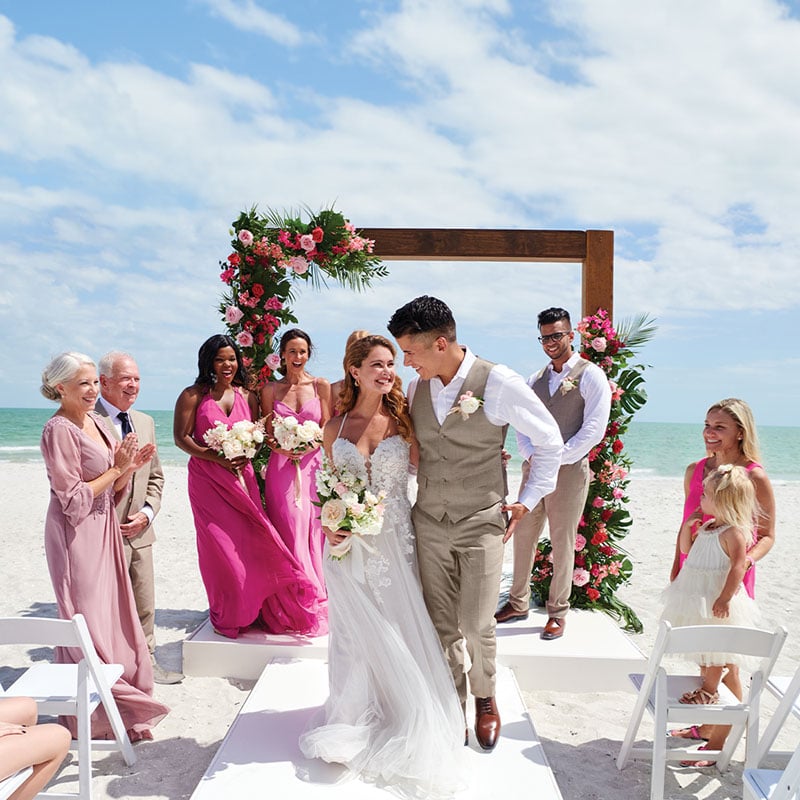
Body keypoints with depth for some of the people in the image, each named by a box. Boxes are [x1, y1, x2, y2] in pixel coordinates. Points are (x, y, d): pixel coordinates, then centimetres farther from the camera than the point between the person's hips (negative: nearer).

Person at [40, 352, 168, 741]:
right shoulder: (59, 430, -15)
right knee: (88, 624, 1)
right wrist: (117, 468, -14)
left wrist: (131, 466, -4)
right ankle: (90, 718, 17)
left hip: (104, 531, 8)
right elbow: (73, 500, -17)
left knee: (114, 617, 14)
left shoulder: (96, 422, 10)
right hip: (76, 536, -8)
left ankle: (123, 706, 28)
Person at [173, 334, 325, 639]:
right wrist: (218, 458, -14)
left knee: (250, 542, -1)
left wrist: (245, 454, -8)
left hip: (241, 475, 3)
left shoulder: (247, 396, 10)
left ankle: (252, 609, 15)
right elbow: (181, 437, -5)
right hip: (208, 479, -3)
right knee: (220, 545, -1)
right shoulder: (193, 395, -2)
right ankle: (227, 615, 15)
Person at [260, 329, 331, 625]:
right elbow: (268, 435, 9)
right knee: (291, 535, -3)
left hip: (313, 467, 0)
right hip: (282, 470, 0)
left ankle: (317, 608, 13)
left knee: (314, 534, 0)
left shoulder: (321, 386, 5)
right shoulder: (270, 389, 8)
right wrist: (281, 447, -12)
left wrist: (305, 446, -13)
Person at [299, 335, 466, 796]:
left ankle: (405, 729, 20)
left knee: (399, 633, 2)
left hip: (395, 544, -1)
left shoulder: (402, 420, 0)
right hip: (348, 546, 1)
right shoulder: (336, 428, 4)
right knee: (357, 633, 6)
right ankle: (356, 719, 24)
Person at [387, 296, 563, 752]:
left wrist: (528, 502, -1)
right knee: (442, 627, 9)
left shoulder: (498, 383, -13)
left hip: (481, 525, -4)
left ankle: (486, 699, 31)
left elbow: (550, 441, -1)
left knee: (477, 625, 1)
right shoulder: (416, 389, 1)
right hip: (429, 524, 4)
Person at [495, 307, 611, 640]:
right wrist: (532, 455, -8)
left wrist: (555, 459, -15)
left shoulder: (591, 376, -5)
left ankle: (557, 612, 18)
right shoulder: (535, 379, 13)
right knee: (523, 537, 11)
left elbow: (593, 430, -13)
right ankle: (518, 603, 26)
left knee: (562, 544, 3)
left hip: (568, 470, -5)